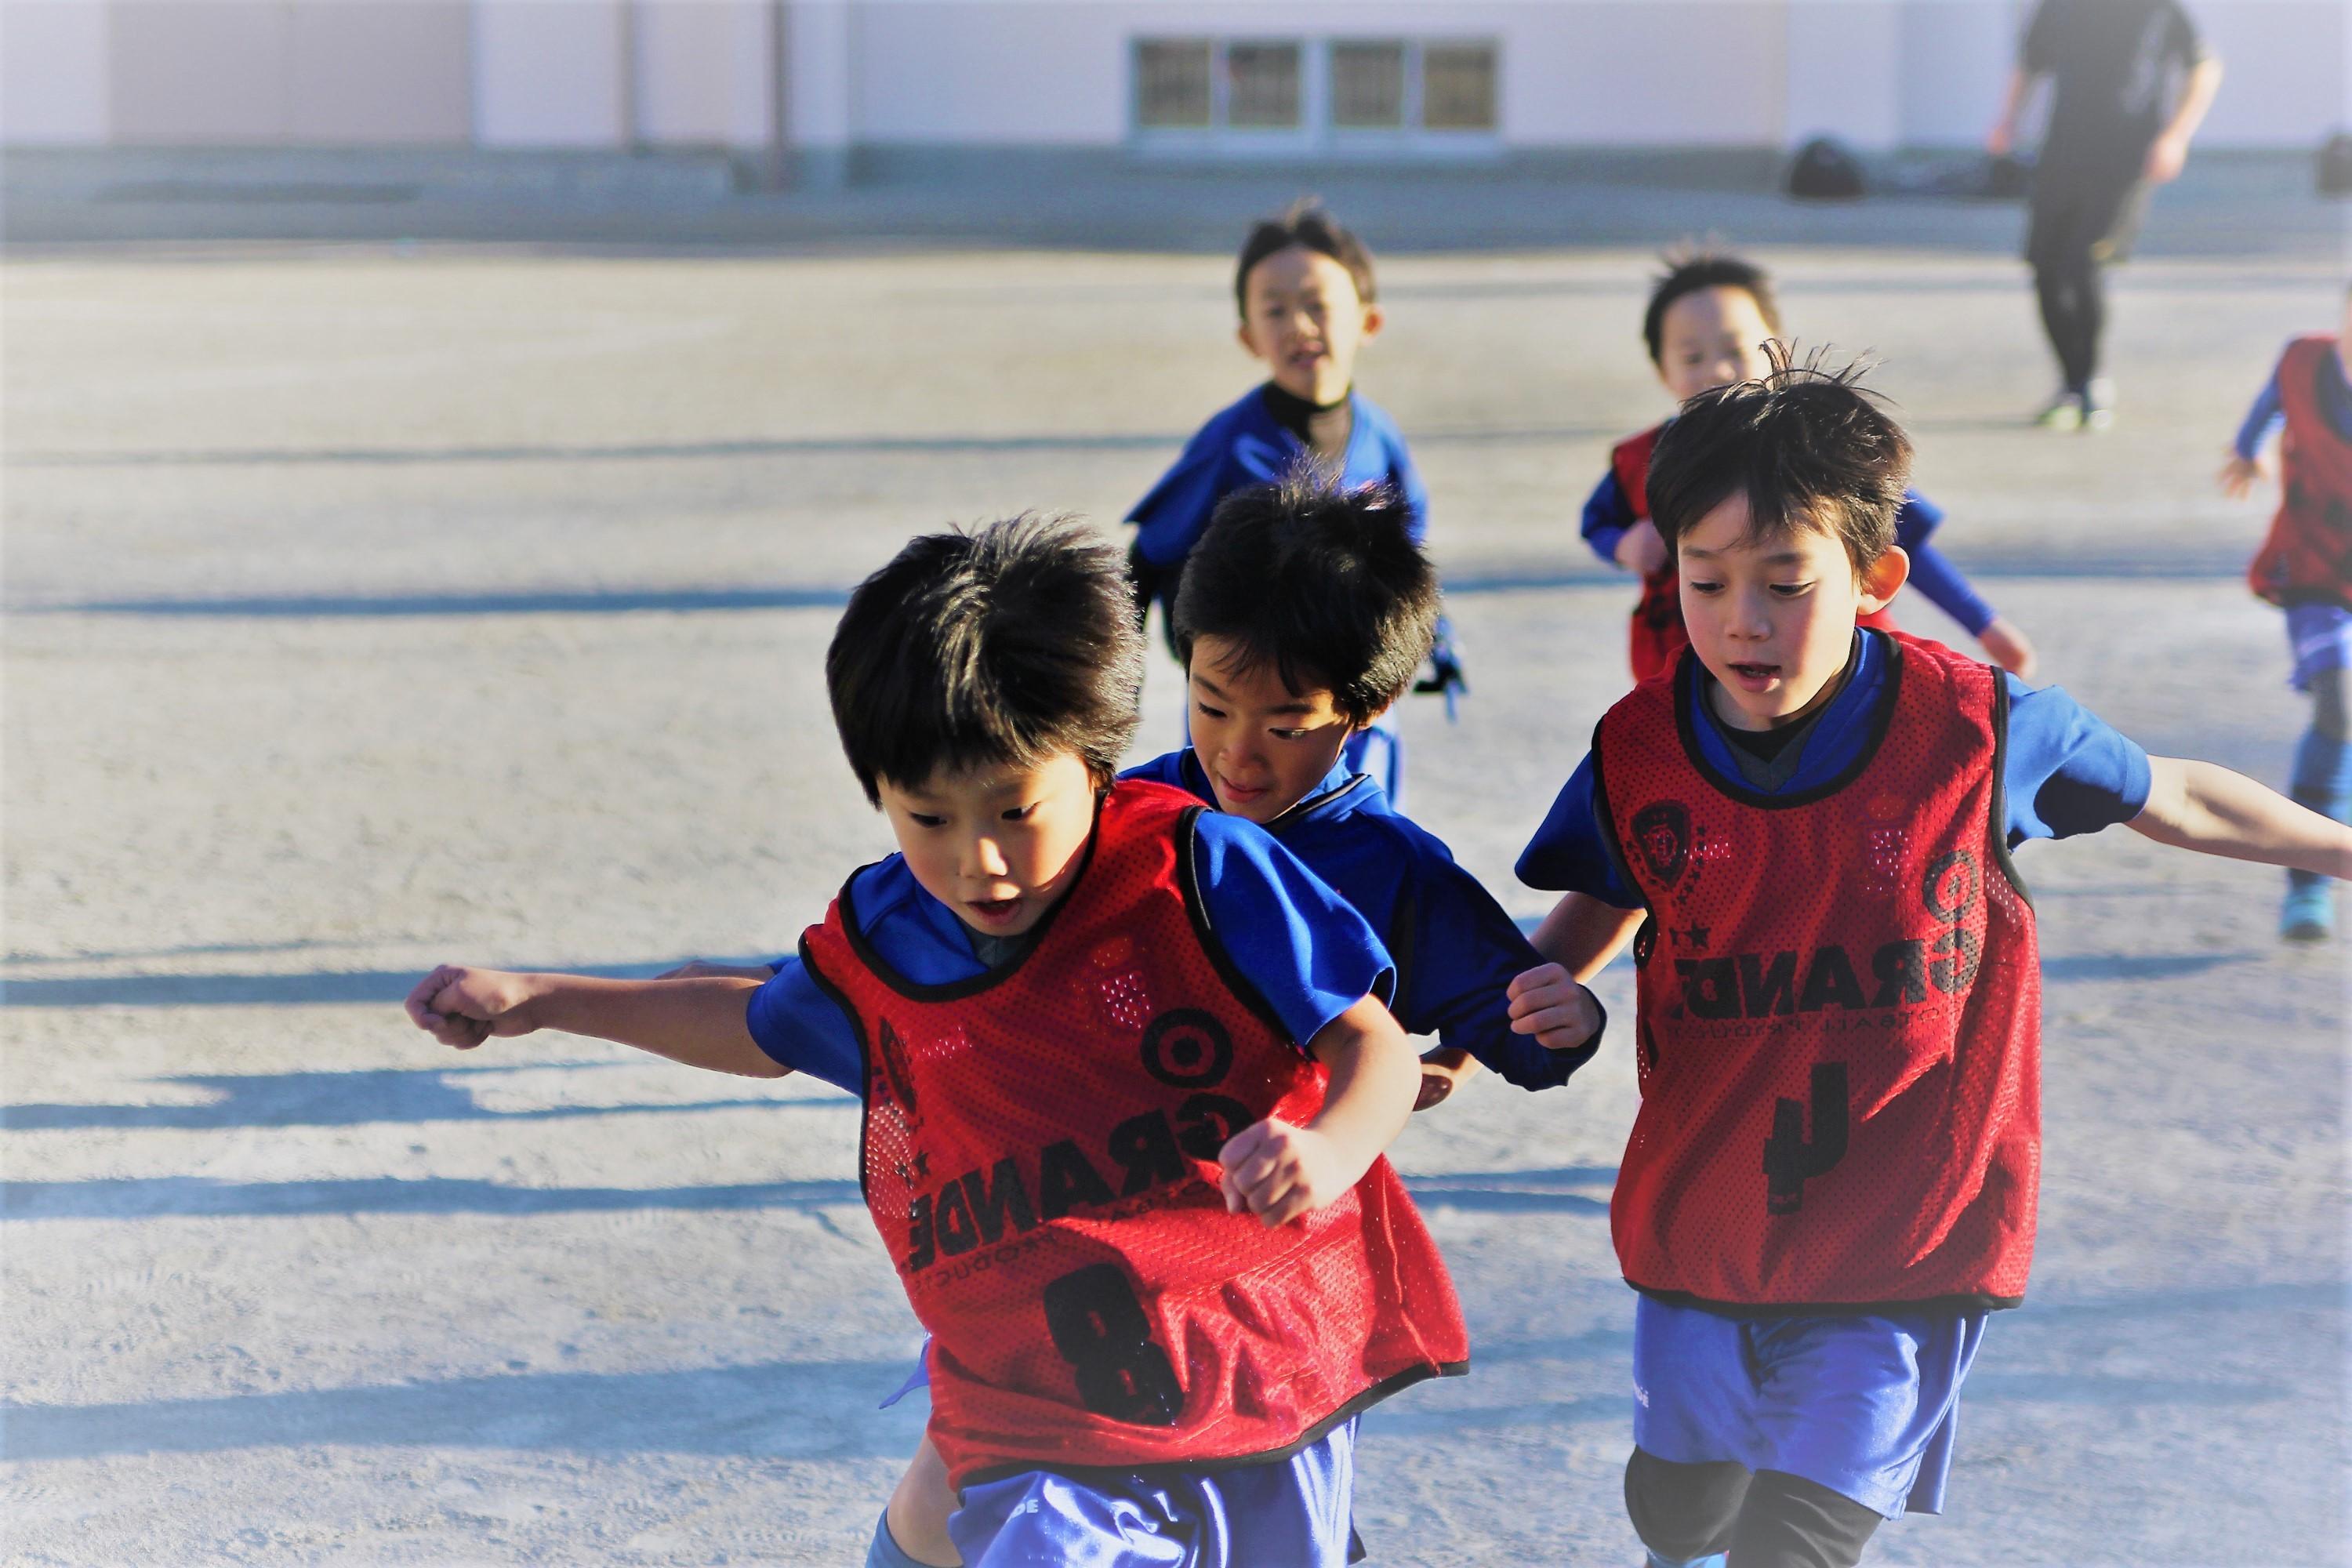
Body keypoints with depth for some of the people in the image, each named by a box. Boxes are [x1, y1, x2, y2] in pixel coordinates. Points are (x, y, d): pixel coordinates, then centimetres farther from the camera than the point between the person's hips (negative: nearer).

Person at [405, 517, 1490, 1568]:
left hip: (1270, 1415, -1)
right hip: (1047, 1454, 1)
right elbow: (765, 1028, 25)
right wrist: (538, 1000, 24)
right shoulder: (876, 946, 2)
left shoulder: (1198, 873, -11)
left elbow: (1372, 1044, -9)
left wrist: (1331, 1150, -31)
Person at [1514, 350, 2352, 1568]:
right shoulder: (1637, 751, -9)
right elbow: (1601, 905, 10)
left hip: (1902, 1240, -3)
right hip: (1700, 1224, 3)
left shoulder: (1977, 728, -14)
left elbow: (2170, 799, 3)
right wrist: (1537, 996, -10)